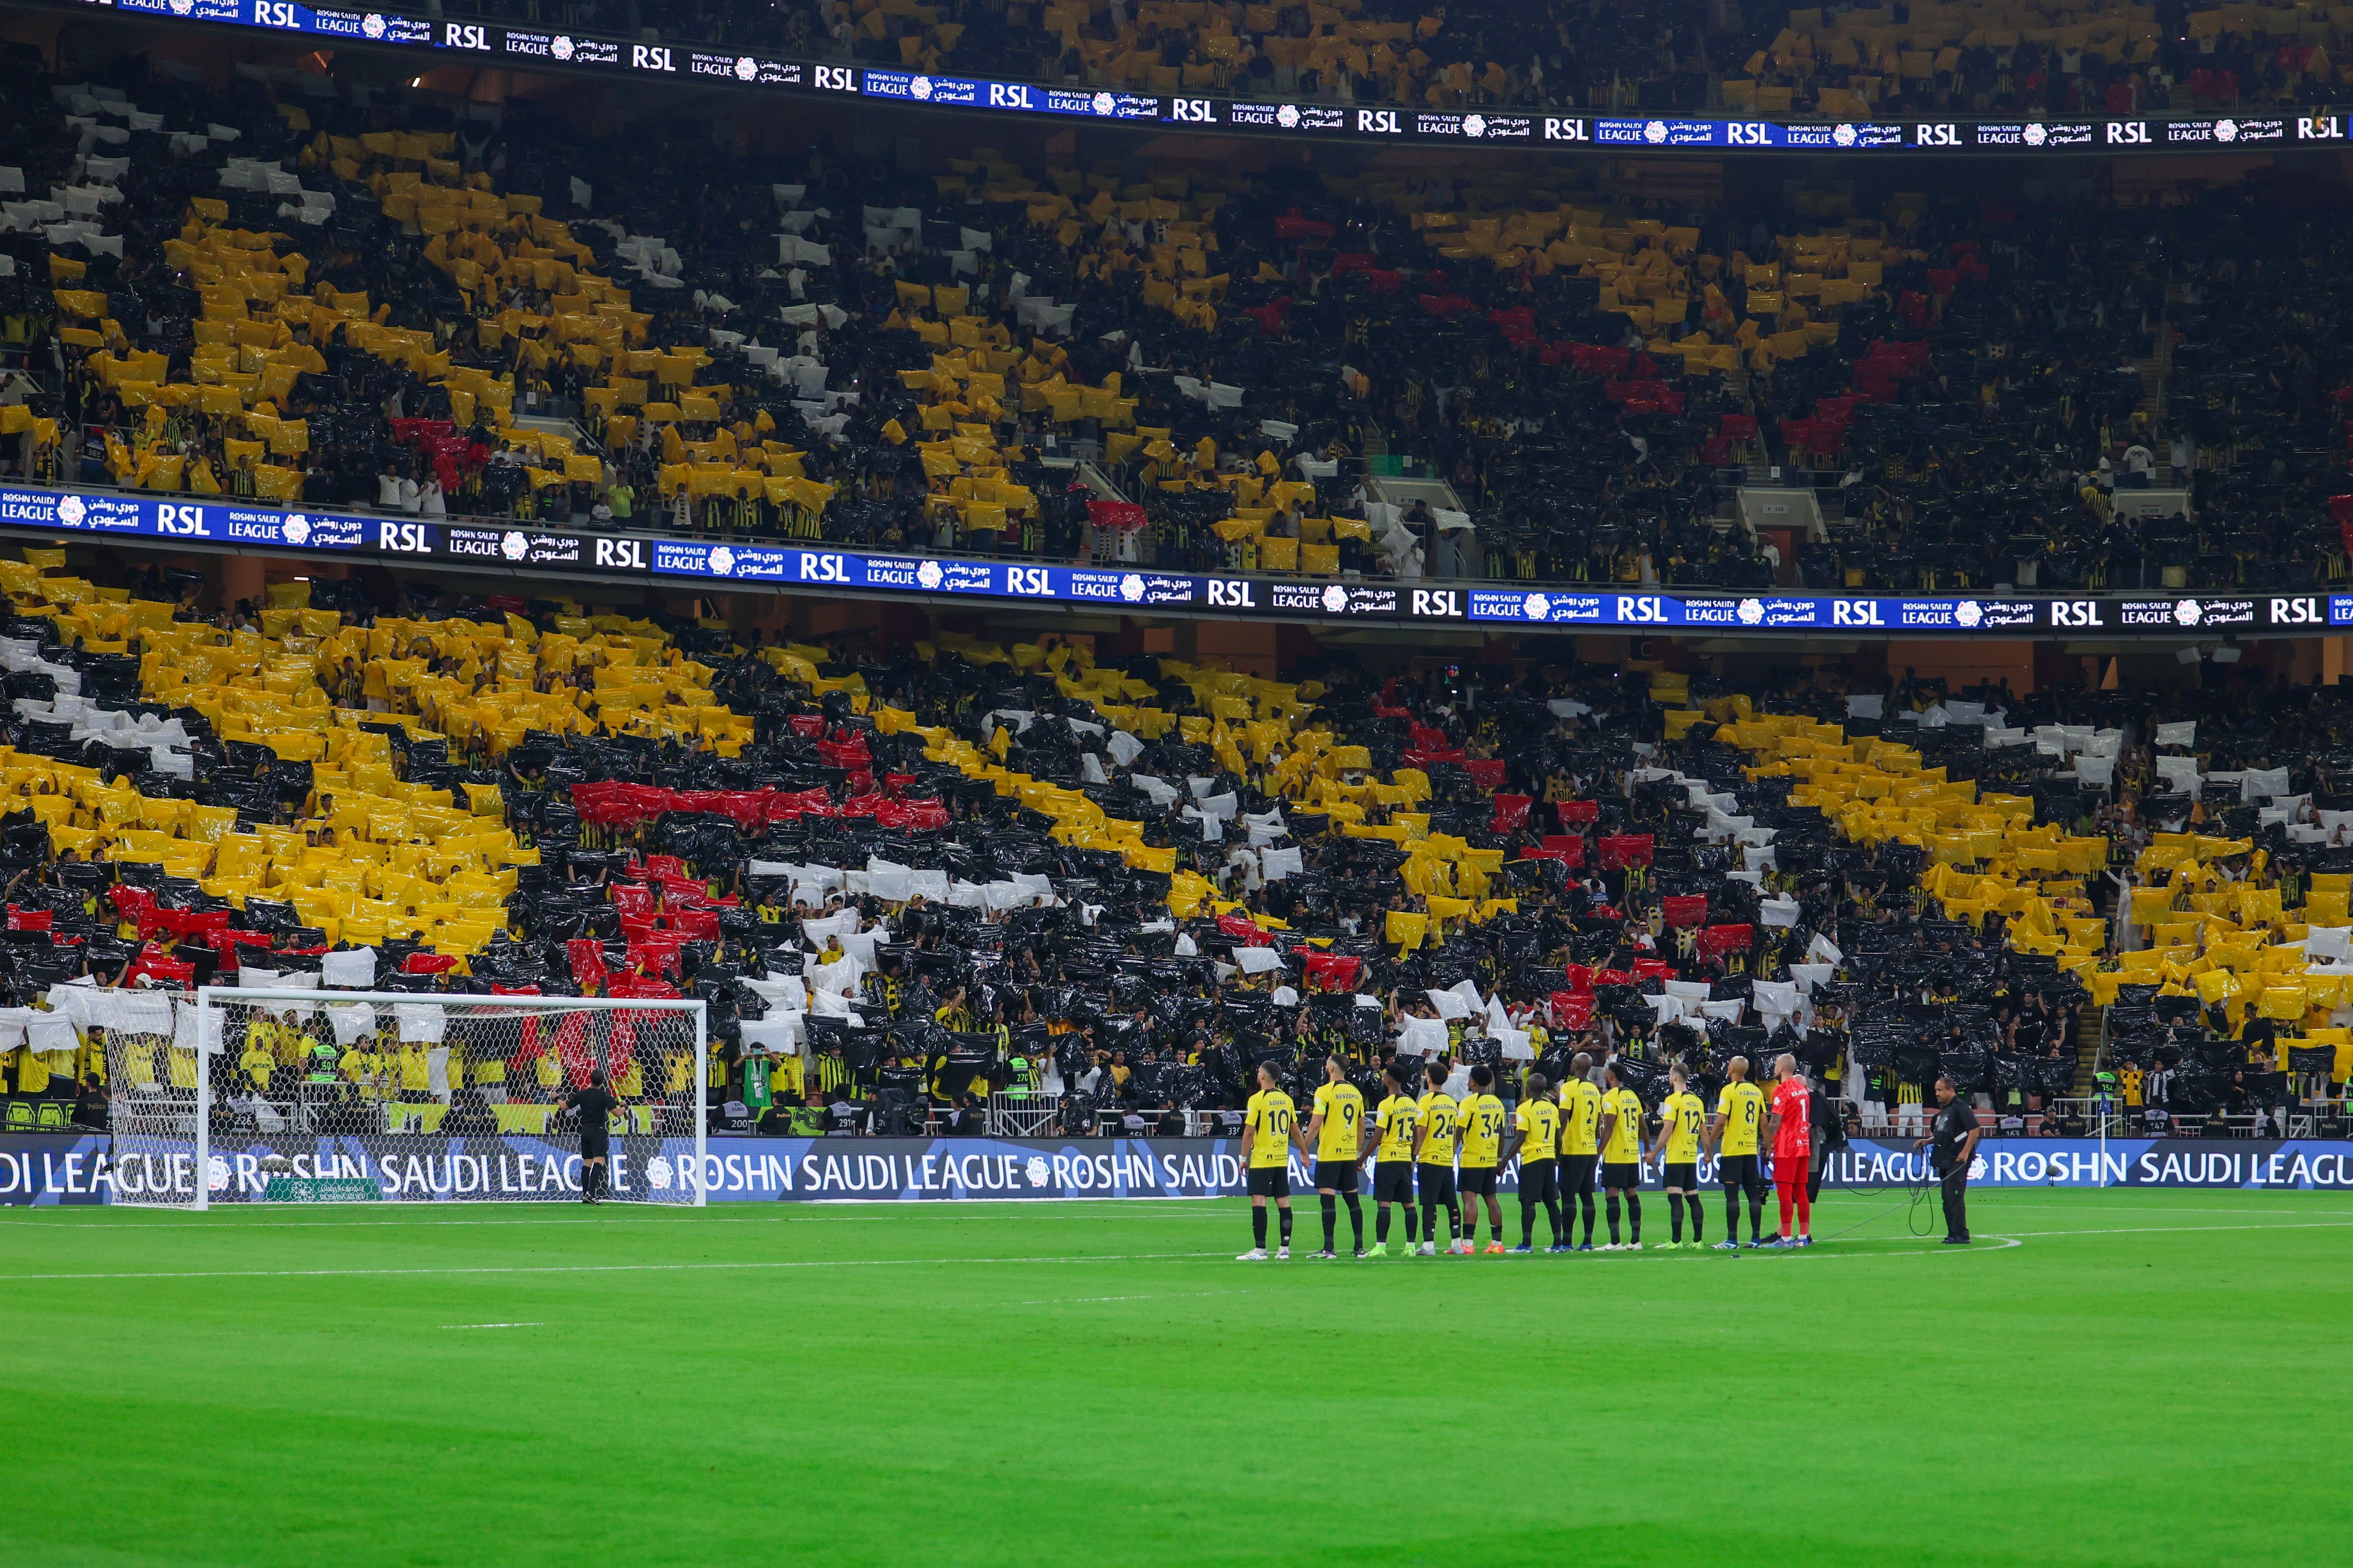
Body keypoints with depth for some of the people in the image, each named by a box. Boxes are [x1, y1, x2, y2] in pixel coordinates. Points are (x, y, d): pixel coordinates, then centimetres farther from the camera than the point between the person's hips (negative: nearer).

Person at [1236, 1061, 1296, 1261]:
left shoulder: (1257, 1100, -11)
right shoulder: (1286, 1099, 6)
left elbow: (1249, 1132, -12)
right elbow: (1295, 1129, 13)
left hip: (1262, 1160, -6)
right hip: (1282, 1160, 6)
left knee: (1258, 1201, -6)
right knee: (1284, 1202, 8)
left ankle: (1260, 1250, -11)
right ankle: (1285, 1248, 10)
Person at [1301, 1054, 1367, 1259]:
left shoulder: (1324, 1091, -9)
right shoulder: (1356, 1093, 9)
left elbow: (1315, 1124, -13)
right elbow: (1362, 1126, 14)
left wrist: (1304, 1149, -4)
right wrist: (1360, 1154, 21)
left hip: (1329, 1155, -6)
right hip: (1350, 1155, 6)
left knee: (1328, 1199, -6)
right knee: (1353, 1199, 11)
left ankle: (1328, 1249, -9)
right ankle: (1360, 1247, 13)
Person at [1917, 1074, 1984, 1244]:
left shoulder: (1960, 1107, -11)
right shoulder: (1943, 1110, 17)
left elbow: (1975, 1129, -18)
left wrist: (1966, 1152, -22)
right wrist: (1928, 1141, 11)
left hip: (1958, 1160, -10)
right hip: (1946, 1160, 10)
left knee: (1955, 1196, -11)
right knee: (1947, 1199, 11)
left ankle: (1961, 1235, -10)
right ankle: (1953, 1234, 16)